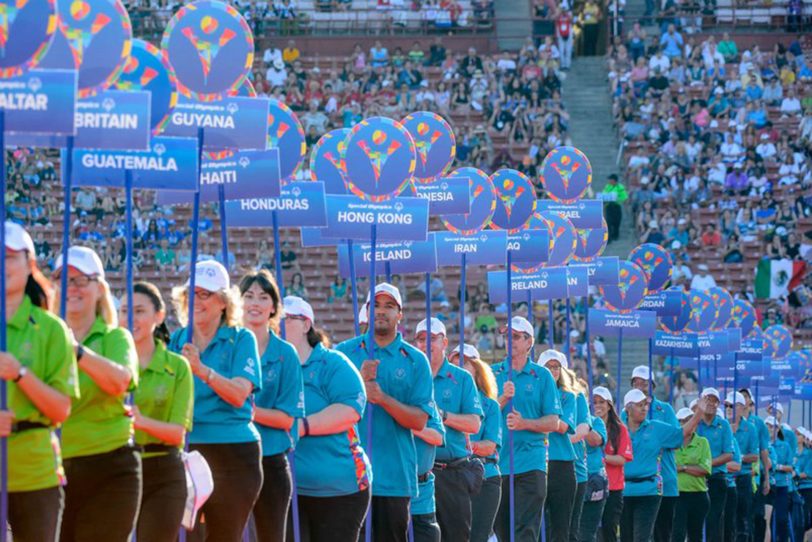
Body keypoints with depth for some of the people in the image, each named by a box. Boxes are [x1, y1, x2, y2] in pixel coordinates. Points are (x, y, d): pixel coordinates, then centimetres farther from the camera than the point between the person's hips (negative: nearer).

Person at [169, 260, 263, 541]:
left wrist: (202, 370, -27)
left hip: (233, 455, -2)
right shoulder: (178, 339, 10)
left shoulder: (241, 339, 0)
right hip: (186, 453, 2)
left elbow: (239, 394, -14)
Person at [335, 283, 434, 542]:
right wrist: (358, 382, -12)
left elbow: (419, 420, -1)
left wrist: (383, 399, -16)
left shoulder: (415, 360, 6)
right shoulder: (344, 352, 9)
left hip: (394, 475, 0)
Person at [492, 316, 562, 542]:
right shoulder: (493, 373, 10)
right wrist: (503, 399, -13)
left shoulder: (542, 376, 5)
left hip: (530, 463, -3)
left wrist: (524, 423, -15)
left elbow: (553, 422, 1)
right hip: (497, 463, 3)